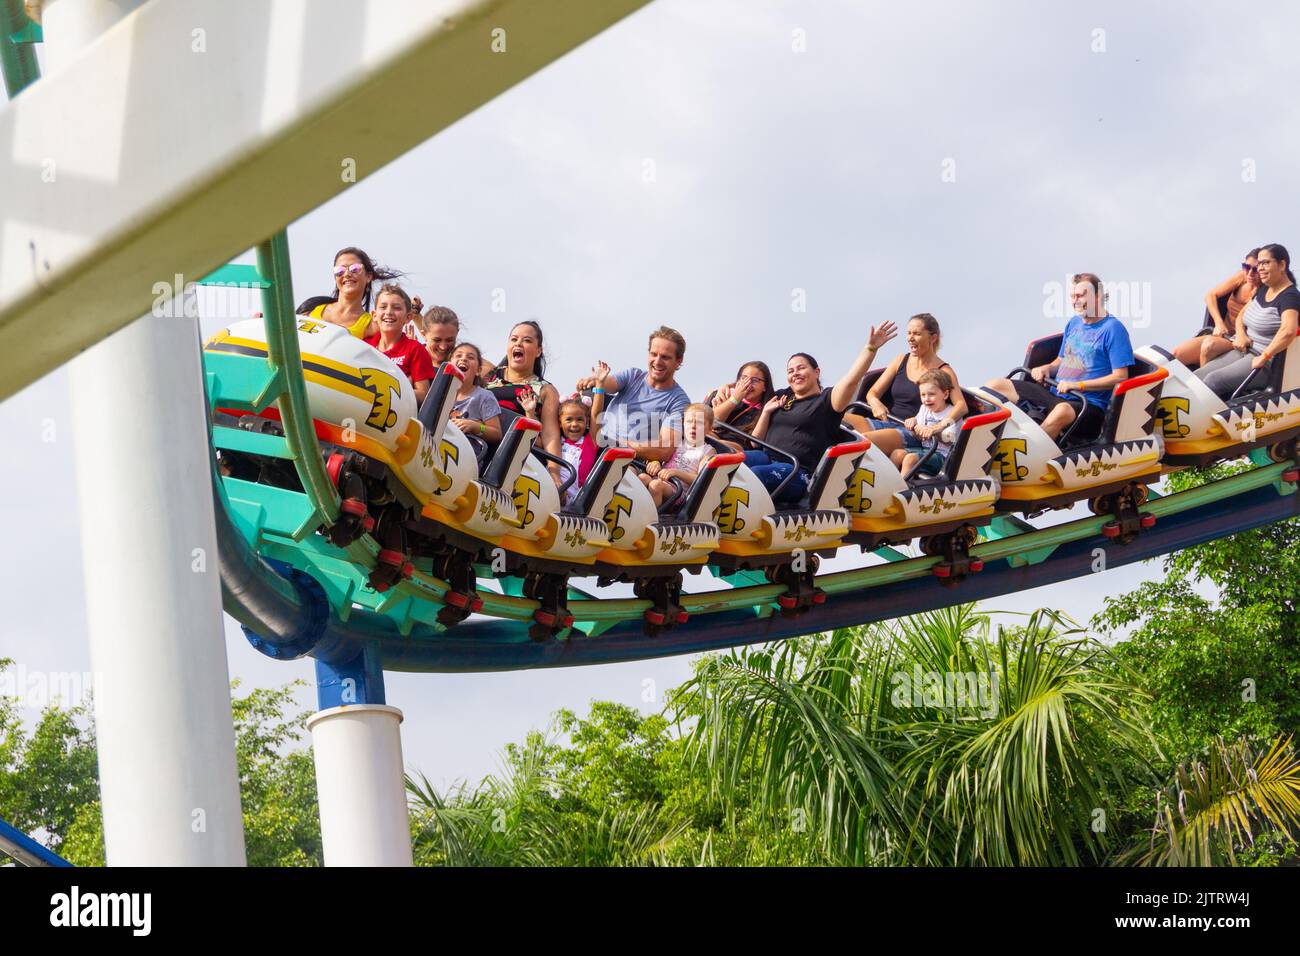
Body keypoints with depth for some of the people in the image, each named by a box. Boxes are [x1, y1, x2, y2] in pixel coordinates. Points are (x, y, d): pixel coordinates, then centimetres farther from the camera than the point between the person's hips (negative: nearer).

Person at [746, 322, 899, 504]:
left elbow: (851, 380, -10)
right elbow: (756, 441, 24)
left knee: (753, 474, -36)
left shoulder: (826, 400, 9)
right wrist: (766, 412, 8)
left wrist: (871, 348, -20)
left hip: (799, 471, -5)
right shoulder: (780, 398, 25)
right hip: (768, 458, 5)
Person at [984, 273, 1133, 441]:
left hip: (1088, 403, -8)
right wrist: (1047, 368, 5)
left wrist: (1078, 385, -17)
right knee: (995, 386, -6)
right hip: (1054, 393, 8)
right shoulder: (1074, 323, 17)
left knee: (1063, 411, -43)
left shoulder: (1113, 328, -6)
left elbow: (1120, 377, -12)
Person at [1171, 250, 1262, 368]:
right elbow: (1210, 295, 7)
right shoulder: (1242, 277, 1)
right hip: (1223, 335, 6)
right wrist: (1219, 323, -3)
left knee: (1210, 344, -35)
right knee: (1177, 353, -11)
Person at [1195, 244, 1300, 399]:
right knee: (1197, 376, -8)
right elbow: (1241, 315, 23)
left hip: (1268, 363, -9)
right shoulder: (1263, 290, 14)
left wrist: (1263, 358, -29)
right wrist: (1241, 335, 0)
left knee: (1213, 380, -27)